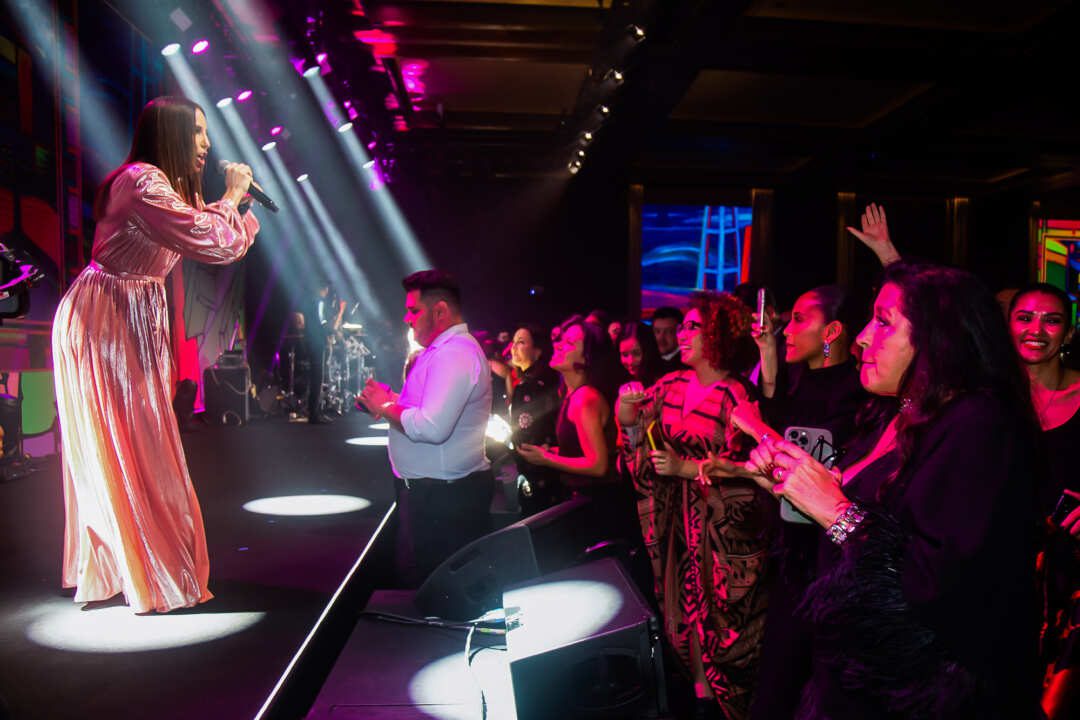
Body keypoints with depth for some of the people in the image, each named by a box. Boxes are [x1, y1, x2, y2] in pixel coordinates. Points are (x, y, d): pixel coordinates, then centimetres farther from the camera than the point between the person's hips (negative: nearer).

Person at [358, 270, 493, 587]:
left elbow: (432, 428, -30)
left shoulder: (453, 354, -19)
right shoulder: (446, 349, 17)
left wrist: (386, 407, -14)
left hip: (441, 499, -10)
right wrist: (391, 400, 7)